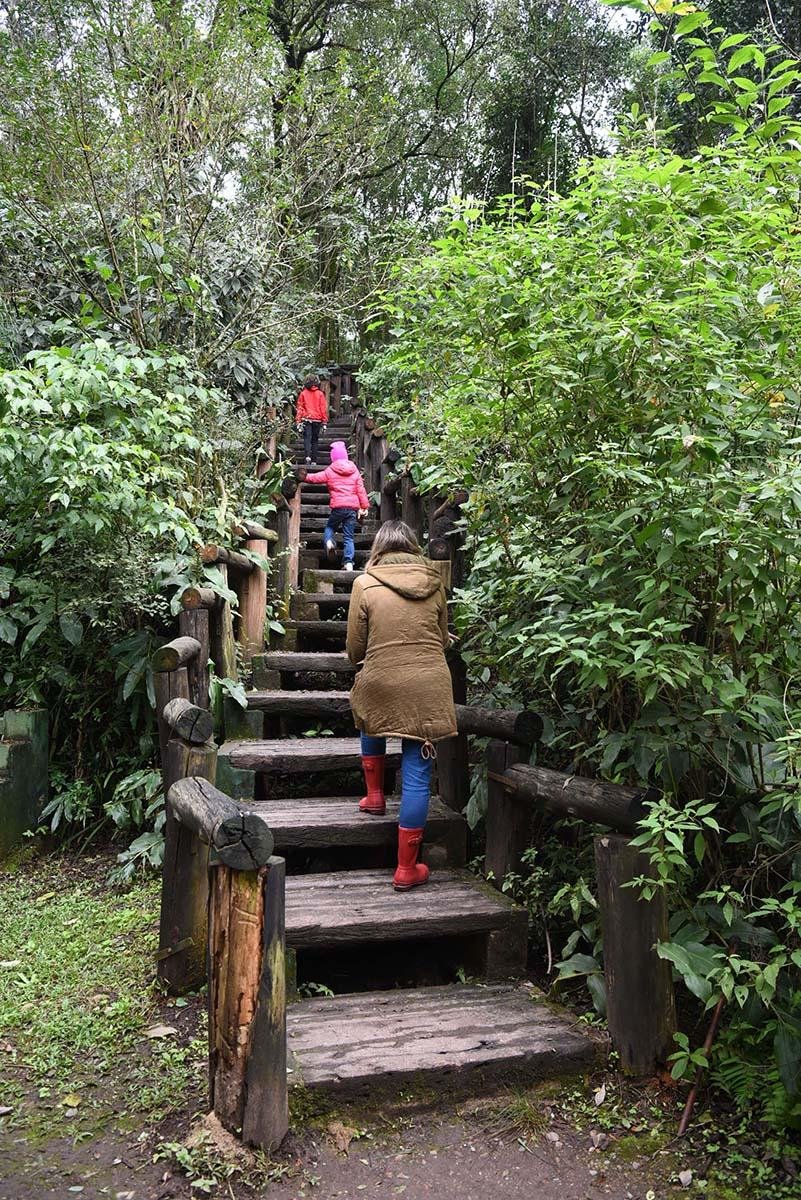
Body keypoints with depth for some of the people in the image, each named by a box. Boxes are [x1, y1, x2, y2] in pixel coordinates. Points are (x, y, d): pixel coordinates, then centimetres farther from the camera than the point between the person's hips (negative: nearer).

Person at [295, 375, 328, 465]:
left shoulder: (303, 393, 2)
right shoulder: (320, 394, 1)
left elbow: (299, 407, 2)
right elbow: (323, 408, 2)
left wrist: (298, 421, 5)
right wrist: (324, 422, 7)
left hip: (306, 420, -1)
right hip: (317, 420, 1)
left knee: (307, 438, -3)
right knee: (314, 440, 10)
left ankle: (308, 457, -26)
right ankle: (314, 460, 9)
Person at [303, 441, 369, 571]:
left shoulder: (330, 471, 1)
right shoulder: (354, 470, 9)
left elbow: (316, 477, 14)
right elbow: (361, 489, 8)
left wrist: (306, 476, 34)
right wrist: (365, 506, 12)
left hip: (338, 507, -2)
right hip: (353, 507, 2)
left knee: (330, 527, 22)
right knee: (349, 537, 7)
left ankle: (329, 541, -10)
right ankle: (349, 562, -4)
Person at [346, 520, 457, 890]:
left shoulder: (365, 584, -1)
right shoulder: (434, 583, 6)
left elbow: (354, 650, 3)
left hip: (380, 684, -1)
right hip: (429, 688, 1)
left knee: (371, 723, 35)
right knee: (417, 775, 5)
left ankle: (375, 795, 42)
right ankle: (407, 868, 10)